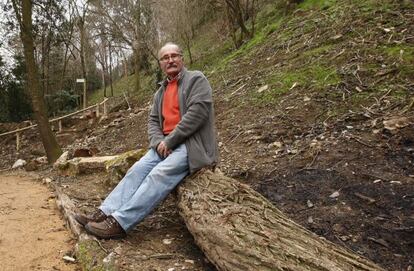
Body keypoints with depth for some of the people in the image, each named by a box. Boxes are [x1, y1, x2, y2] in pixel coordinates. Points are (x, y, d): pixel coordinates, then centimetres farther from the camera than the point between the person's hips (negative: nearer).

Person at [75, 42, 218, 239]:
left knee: (159, 174, -26)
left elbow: (197, 113, -15)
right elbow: (153, 120, 13)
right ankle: (105, 212, -17)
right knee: (138, 169, -14)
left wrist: (170, 141, -15)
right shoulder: (161, 91, 20)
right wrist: (159, 142, -9)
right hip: (165, 144, 7)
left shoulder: (196, 79, -2)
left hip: (192, 143, -7)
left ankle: (120, 222, -30)